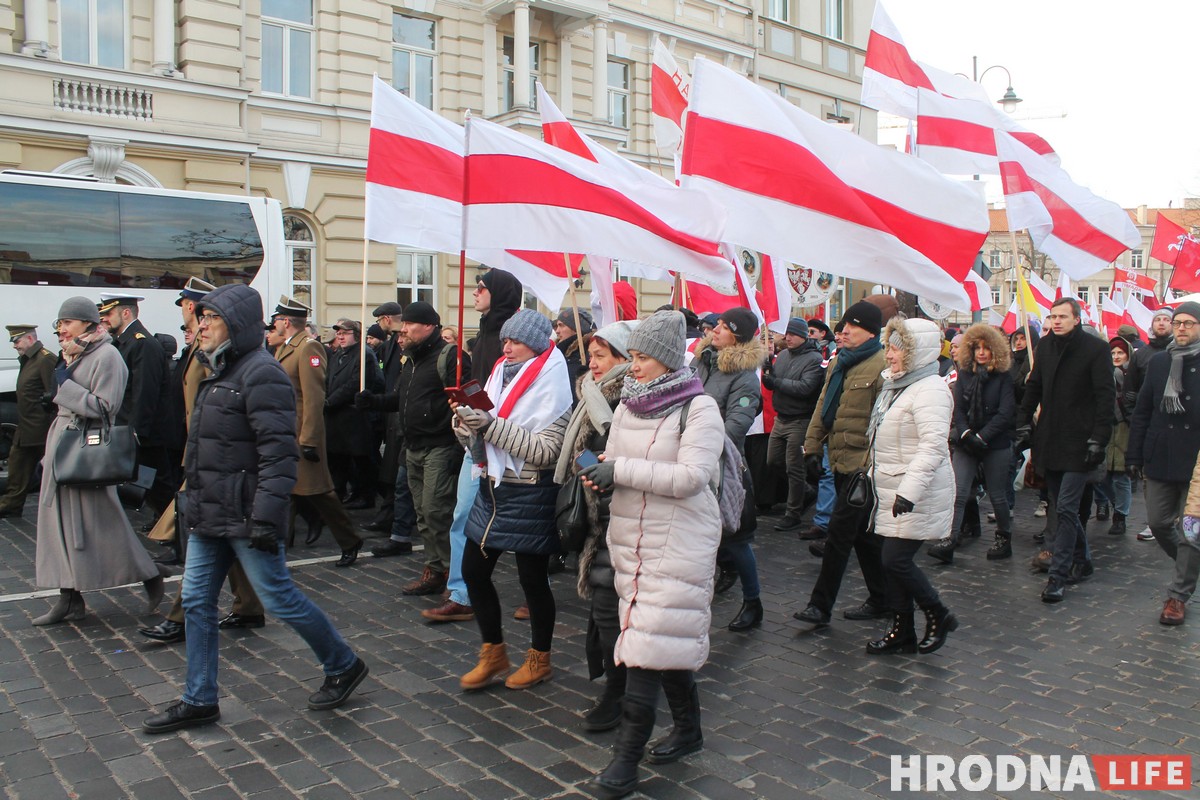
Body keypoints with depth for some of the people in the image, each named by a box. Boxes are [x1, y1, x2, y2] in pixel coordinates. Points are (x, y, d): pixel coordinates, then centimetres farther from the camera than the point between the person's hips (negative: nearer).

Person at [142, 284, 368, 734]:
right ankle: (199, 701, 23)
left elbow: (279, 453, -23)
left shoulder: (261, 374, -17)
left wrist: (266, 517, -27)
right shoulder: (220, 372, 15)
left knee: (278, 597, 0)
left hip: (244, 516, -10)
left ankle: (343, 667, 19)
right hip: (209, 514, 10)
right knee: (197, 602, 11)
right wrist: (195, 506, 22)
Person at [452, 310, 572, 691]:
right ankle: (493, 654, 27)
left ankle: (539, 659, 25)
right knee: (474, 570, 10)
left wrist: (492, 425, -25)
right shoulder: (501, 375, 9)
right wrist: (467, 422, -11)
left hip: (529, 494, -7)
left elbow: (546, 450, -22)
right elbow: (479, 444, 12)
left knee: (533, 578, 5)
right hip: (492, 487, 7)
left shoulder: (550, 384, -11)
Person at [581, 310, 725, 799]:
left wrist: (621, 470, -20)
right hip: (630, 537, 6)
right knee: (672, 639, 16)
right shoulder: (628, 405, 9)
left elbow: (690, 477, -20)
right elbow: (615, 462, 16)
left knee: (651, 640, -6)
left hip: (678, 542, -6)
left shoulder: (698, 408, -11)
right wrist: (599, 477, -8)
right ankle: (688, 729, 33)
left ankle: (628, 756, 2)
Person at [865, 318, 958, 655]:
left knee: (896, 560, -8)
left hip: (918, 495, -9)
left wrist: (909, 490, -32)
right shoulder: (895, 384, 14)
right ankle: (902, 632, 22)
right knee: (893, 561, 11)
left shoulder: (929, 390, -17)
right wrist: (873, 474, 24)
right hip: (893, 491, 9)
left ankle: (939, 616, 14)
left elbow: (933, 447, -26)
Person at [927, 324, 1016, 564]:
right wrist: (965, 434, -14)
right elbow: (958, 409, 1)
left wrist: (981, 437, -16)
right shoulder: (964, 374, 7)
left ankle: (1004, 540, 25)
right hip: (966, 444, 2)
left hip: (996, 445, -2)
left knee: (996, 494, 7)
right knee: (958, 492, -9)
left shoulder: (1003, 377, -1)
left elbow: (1005, 413, -9)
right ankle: (950, 540, -14)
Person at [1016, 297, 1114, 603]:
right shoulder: (1045, 345, 9)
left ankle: (1058, 576, -4)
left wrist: (1098, 439, -15)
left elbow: (1105, 397, -10)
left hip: (1078, 443, -6)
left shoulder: (1096, 348, -8)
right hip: (1049, 440, 6)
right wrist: (1023, 423, 11)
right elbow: (1034, 387, 18)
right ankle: (1082, 561, 31)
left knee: (1066, 508, -9)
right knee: (1062, 507, 14)